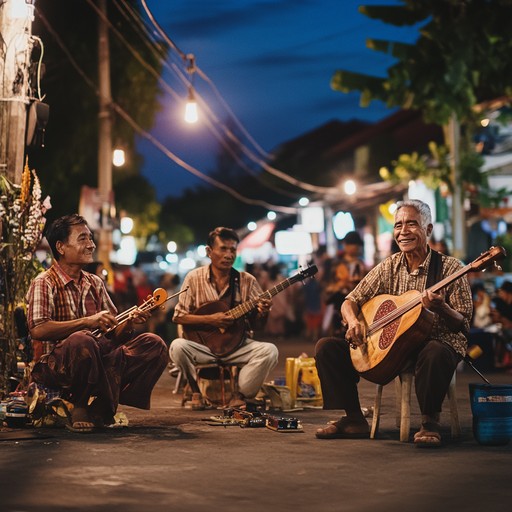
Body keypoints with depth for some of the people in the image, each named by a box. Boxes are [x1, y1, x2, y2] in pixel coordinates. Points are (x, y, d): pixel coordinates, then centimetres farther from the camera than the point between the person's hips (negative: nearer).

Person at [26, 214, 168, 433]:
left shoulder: (95, 283, 18)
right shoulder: (45, 283, -3)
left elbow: (113, 334, 17)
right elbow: (38, 330, -18)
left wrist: (129, 322, -6)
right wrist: (87, 321, -21)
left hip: (102, 360, 7)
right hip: (59, 364, -7)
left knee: (153, 344, -12)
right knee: (81, 340, -39)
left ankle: (100, 407, -14)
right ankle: (81, 406, -13)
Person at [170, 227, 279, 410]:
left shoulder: (247, 281, 3)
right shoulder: (194, 278, 0)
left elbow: (256, 324, 5)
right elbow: (178, 316, -3)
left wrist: (263, 313, -19)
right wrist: (210, 319, -16)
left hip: (238, 345, 1)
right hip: (203, 345, -1)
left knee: (269, 350, -26)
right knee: (177, 346, -31)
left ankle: (240, 395, -8)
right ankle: (198, 391, -5)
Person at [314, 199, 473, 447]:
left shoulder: (449, 268, -8)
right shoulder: (388, 267, 5)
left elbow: (462, 325, -11)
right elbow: (350, 301, 8)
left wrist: (441, 308, -32)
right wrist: (353, 321, -16)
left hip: (436, 341, -5)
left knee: (435, 353, -42)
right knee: (327, 347, -6)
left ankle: (429, 423, -21)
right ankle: (353, 419, 1)